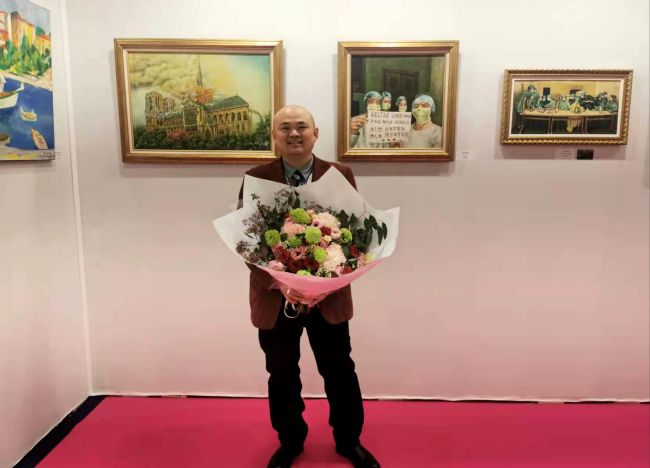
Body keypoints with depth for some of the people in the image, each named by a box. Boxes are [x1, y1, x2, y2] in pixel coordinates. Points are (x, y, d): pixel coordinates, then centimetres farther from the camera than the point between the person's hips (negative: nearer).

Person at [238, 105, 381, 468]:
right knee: (282, 375, 17)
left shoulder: (340, 175, -3)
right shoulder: (256, 179, -3)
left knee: (340, 371, 15)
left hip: (328, 296, 0)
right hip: (274, 297, 1)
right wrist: (276, 281, -22)